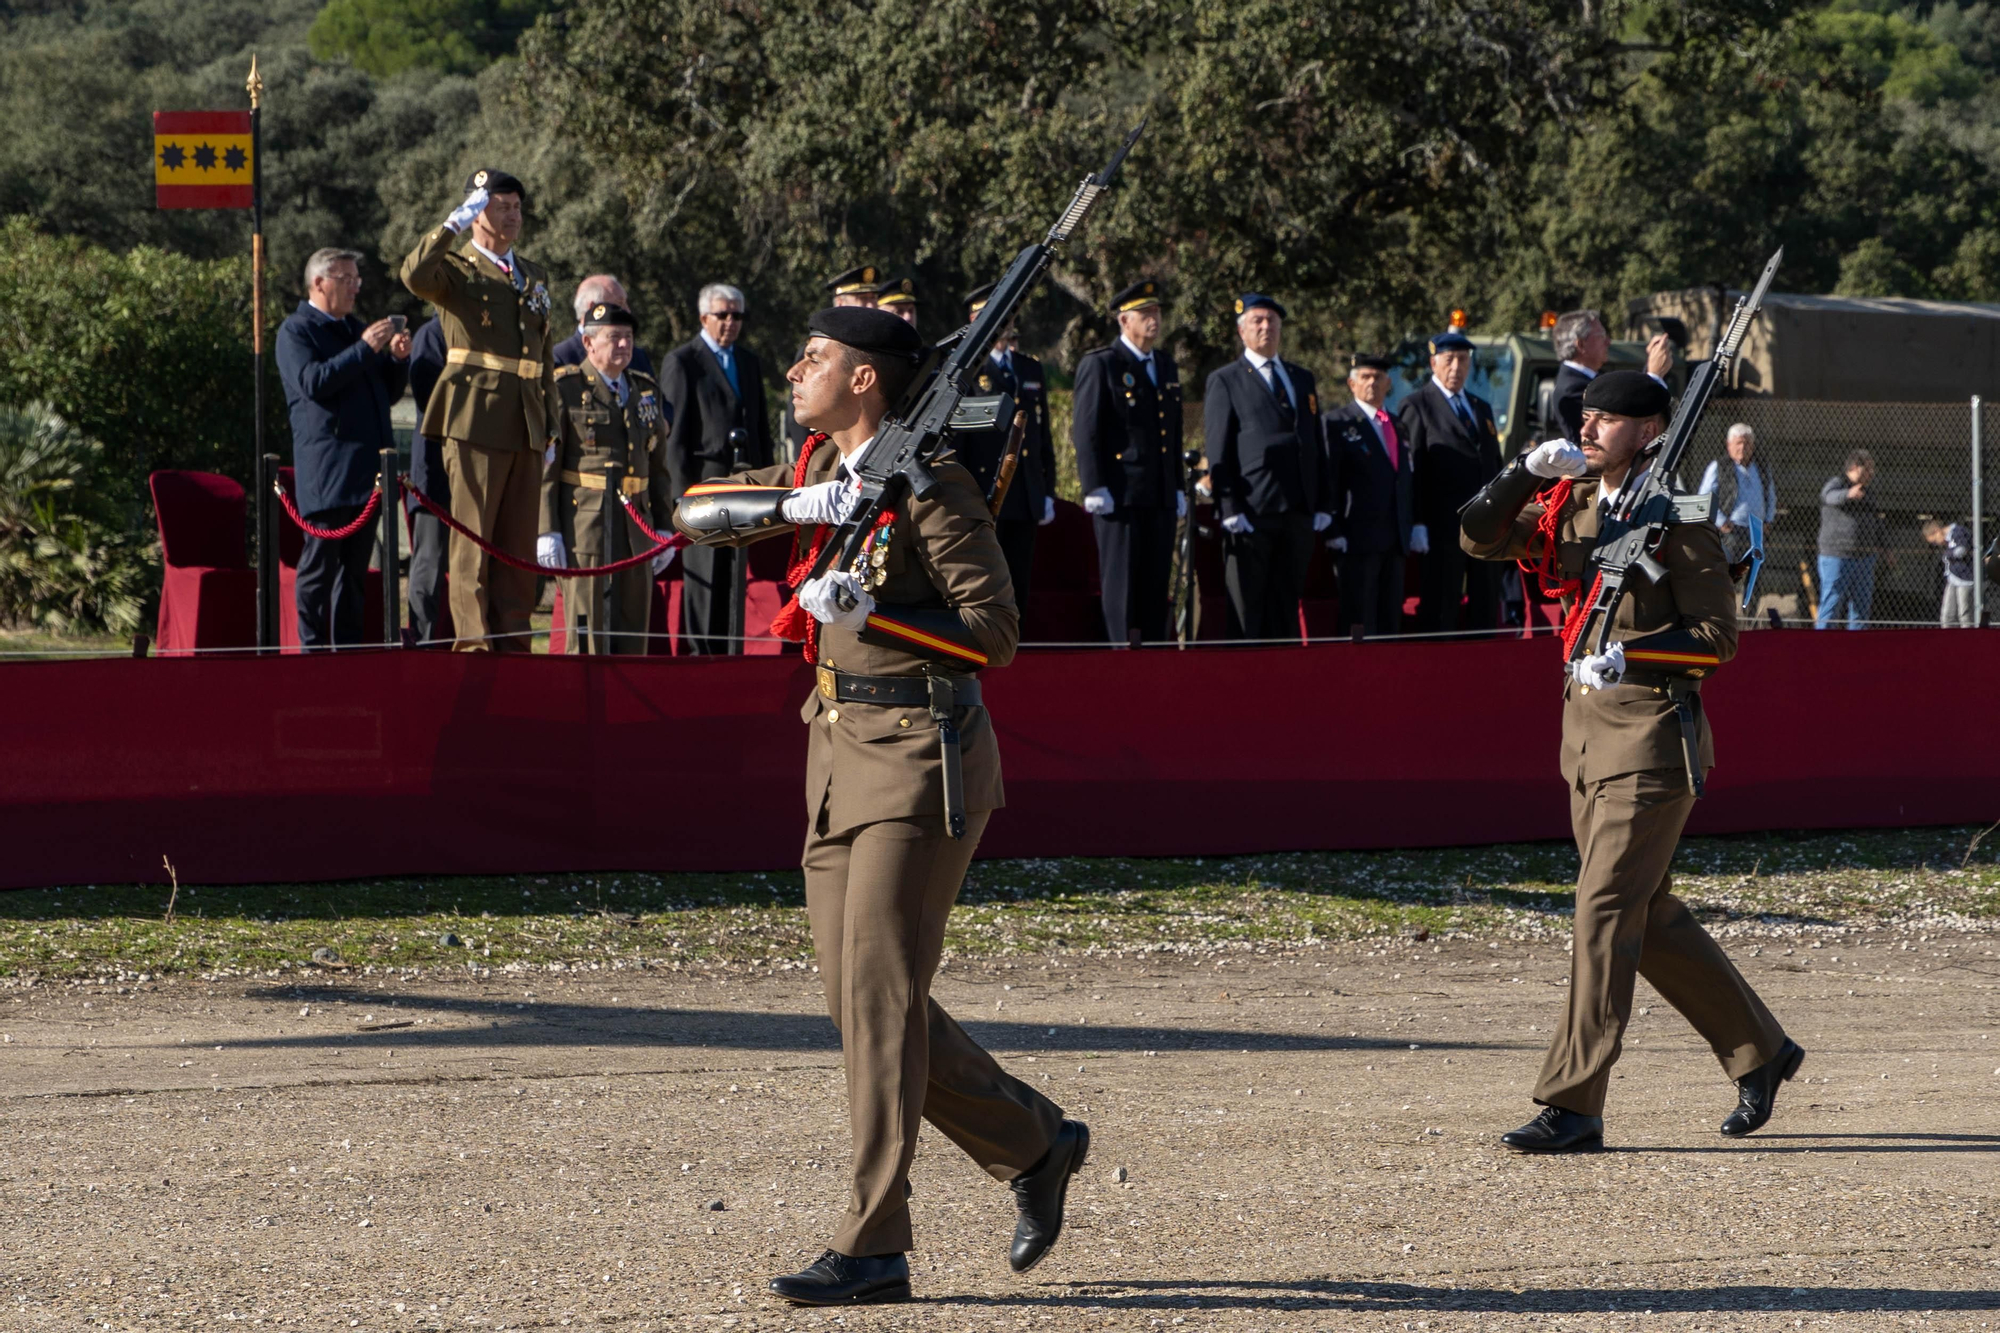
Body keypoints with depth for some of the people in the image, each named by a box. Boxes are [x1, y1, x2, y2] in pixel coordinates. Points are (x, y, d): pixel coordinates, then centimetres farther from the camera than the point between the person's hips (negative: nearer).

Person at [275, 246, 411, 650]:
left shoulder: (356, 329, 23)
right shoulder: (296, 331, -1)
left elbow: (389, 392, 24)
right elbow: (313, 382, -18)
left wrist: (398, 359, 4)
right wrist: (364, 350, -18)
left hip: (364, 466, 8)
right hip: (327, 469, -8)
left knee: (356, 566, 8)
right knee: (320, 562, -7)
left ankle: (348, 647, 10)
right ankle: (314, 649, -6)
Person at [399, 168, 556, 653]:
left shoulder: (534, 277, 21)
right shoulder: (456, 268, 1)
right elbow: (415, 276, -24)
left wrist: (550, 426, 18)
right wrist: (453, 225, -22)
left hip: (525, 429, 6)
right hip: (476, 422, -6)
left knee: (519, 541, 7)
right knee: (473, 538, -5)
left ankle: (513, 642, 12)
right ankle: (475, 644, -5)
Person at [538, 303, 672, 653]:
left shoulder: (646, 390, 16)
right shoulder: (564, 388, -2)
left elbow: (658, 464, 20)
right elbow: (544, 465, -7)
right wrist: (546, 531, -14)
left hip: (636, 527, 6)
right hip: (583, 522, -6)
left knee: (633, 628, 6)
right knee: (588, 625, -6)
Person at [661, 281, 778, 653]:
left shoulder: (749, 363, 19)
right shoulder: (682, 361, 0)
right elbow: (675, 431, -5)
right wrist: (683, 490, -11)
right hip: (703, 481, -6)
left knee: (735, 577, 5)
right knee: (701, 577, -6)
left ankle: (730, 654, 8)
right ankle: (697, 652, -4)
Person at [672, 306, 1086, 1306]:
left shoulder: (929, 483, -11)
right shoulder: (820, 469, 14)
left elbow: (994, 634, -14)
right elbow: (696, 512, 5)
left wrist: (869, 612, -24)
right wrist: (792, 504, -11)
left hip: (920, 752, -9)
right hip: (839, 747, 9)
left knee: (879, 989, -12)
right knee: (856, 997, 9)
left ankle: (871, 1244, -10)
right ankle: (1033, 1143, 23)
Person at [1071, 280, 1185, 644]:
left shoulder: (1166, 367, 18)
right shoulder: (1099, 365, -3)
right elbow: (1085, 432, -8)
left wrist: (1178, 488, 18)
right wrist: (1095, 488, -14)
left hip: (1160, 498, 7)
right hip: (1120, 495, -7)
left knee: (1157, 584, 6)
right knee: (1121, 583, -5)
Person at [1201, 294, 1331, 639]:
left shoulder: (1303, 378, 19)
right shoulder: (1225, 382, 3)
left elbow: (1317, 443, 19)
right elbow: (1218, 451, -3)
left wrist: (1324, 504, 10)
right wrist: (1230, 509, -13)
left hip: (1298, 513, 5)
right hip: (1251, 515, -5)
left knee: (1286, 609, 7)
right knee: (1246, 611, -3)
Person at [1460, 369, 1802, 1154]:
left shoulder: (1677, 518, -9)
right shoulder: (1571, 503, 11)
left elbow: (1716, 638, -11)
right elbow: (1479, 538, 5)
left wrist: (1631, 651, -24)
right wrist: (1529, 470, -8)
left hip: (1654, 732, -8)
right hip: (1586, 729, 8)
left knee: (1605, 910, -12)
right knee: (1650, 917, 13)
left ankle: (1573, 1107, -12)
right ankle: (1759, 1050, 28)